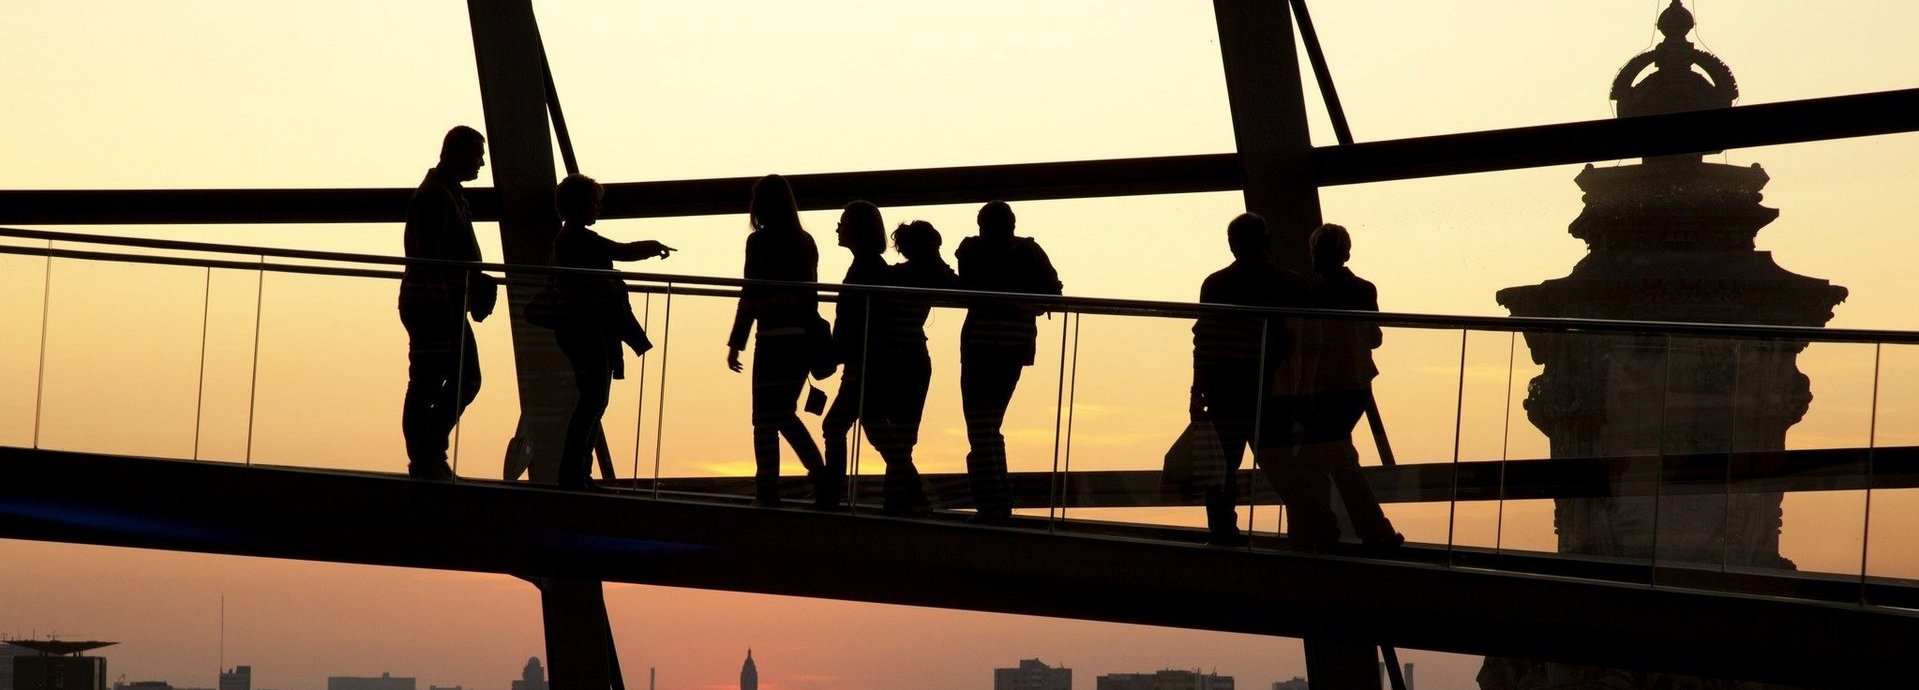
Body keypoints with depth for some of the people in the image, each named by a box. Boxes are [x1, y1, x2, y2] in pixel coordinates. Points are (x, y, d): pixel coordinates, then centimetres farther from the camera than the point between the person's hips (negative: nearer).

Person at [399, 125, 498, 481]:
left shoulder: (452, 194, 17)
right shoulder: (432, 196, -14)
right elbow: (429, 258, -21)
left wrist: (479, 282, 14)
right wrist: (450, 300, -24)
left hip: (449, 308, 10)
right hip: (431, 306, -10)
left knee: (466, 378, 13)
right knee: (426, 385, -3)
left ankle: (430, 451, 21)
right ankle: (423, 462, 3)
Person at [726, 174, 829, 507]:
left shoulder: (760, 242, -7)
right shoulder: (806, 242, 10)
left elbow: (750, 295, -10)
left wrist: (735, 343, -6)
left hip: (774, 339, -6)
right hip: (805, 337, 6)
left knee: (766, 419, -1)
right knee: (785, 413, 21)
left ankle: (767, 493, -3)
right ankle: (820, 474, 11)